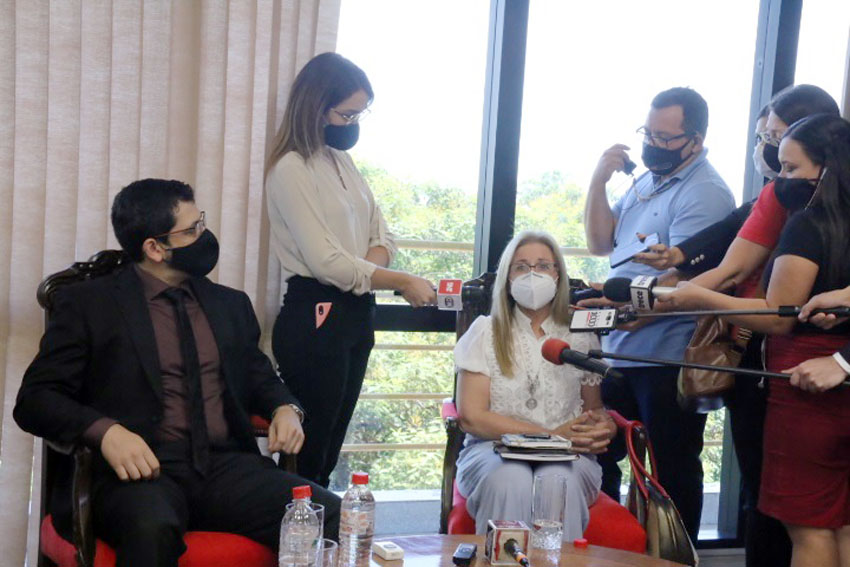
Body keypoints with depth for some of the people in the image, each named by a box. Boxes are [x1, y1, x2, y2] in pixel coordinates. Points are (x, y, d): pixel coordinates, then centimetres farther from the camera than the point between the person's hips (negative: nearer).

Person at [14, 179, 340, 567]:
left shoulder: (231, 304, 20)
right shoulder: (88, 303, 6)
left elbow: (259, 376, 30)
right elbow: (34, 399, 1)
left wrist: (284, 408, 5)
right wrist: (105, 430, -19)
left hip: (226, 466, 4)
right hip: (142, 471, -4)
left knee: (334, 516, -22)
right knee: (152, 528, -40)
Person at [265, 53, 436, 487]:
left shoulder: (343, 161, 13)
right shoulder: (291, 169, -12)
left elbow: (381, 236, 14)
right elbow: (326, 262, -18)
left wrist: (369, 267, -9)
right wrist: (402, 283, -13)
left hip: (356, 314, 8)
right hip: (315, 317, -8)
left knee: (331, 449, 12)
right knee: (308, 454, -3)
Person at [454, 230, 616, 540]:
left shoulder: (581, 339, 15)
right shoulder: (486, 332, 9)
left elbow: (597, 410, 20)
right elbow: (471, 416, -2)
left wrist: (604, 428, -8)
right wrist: (549, 435, -11)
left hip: (566, 458, 1)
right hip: (493, 449, -1)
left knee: (560, 481, -35)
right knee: (510, 479, -37)